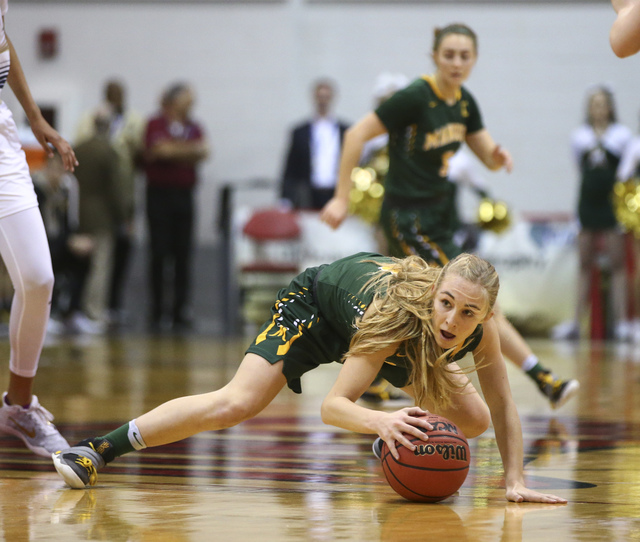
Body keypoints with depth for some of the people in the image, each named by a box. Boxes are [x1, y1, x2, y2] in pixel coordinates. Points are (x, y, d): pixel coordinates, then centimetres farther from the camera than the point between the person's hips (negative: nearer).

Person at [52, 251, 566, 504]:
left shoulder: (481, 326, -32)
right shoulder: (394, 315, -45)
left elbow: (502, 408, -18)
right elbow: (334, 403, -46)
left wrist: (516, 481, -23)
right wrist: (380, 420, -66)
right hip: (315, 300, -6)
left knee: (472, 422, -1)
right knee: (235, 404, -23)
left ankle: (402, 452, 33)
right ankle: (98, 450, -16)